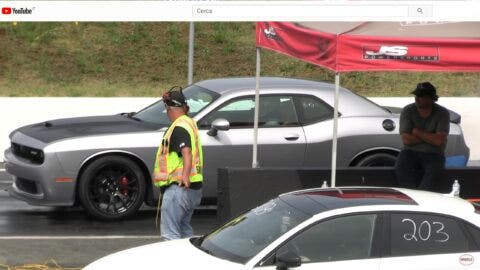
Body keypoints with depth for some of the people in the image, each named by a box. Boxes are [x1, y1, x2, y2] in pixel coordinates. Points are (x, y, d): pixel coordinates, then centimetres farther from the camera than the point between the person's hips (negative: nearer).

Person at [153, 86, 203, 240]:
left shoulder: (179, 128, -16)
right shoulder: (190, 123, 15)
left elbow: (186, 152, -32)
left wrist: (185, 174, -45)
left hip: (178, 187, -10)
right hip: (194, 188, 10)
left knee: (169, 233, -10)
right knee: (185, 231, 21)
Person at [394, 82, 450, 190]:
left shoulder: (442, 114, -3)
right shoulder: (407, 111, 0)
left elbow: (438, 141, -14)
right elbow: (406, 140, -9)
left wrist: (417, 132, -7)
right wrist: (430, 137, -9)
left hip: (433, 154, -1)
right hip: (411, 152, 1)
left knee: (433, 170, -34)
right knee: (400, 168, -30)